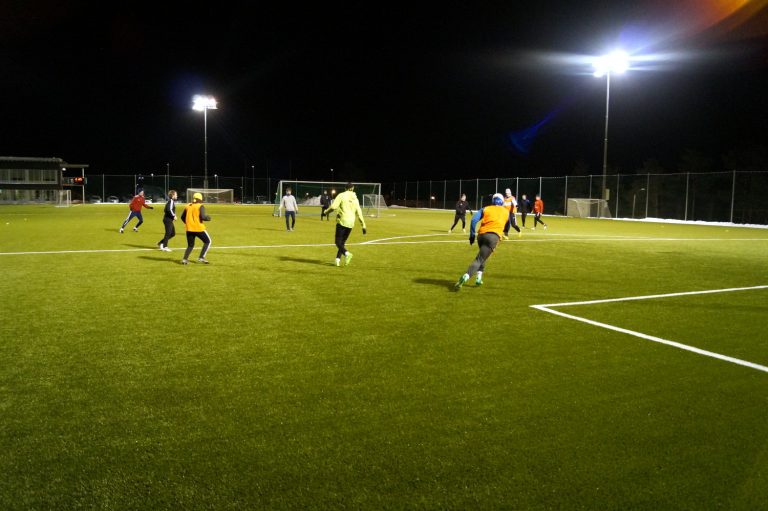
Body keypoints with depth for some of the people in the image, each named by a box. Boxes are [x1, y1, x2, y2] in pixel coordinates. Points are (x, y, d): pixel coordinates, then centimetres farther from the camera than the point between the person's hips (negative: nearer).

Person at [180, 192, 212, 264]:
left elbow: (182, 217, 11)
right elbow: (203, 217, -18)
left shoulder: (188, 206, 9)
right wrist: (208, 218, 2)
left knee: (190, 245, 18)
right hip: (199, 229, -5)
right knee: (207, 242, 13)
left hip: (189, 229, 5)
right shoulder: (200, 206, -6)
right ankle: (201, 257, 3)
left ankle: (184, 259, 2)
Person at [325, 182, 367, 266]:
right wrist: (363, 225, 11)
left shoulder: (341, 195, -2)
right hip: (351, 223, 5)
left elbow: (333, 207, -12)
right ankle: (338, 259, 11)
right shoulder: (355, 199, 11)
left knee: (338, 242, -3)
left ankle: (347, 253, -27)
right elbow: (359, 213, 9)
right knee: (342, 242, 16)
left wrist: (327, 212, 6)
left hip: (342, 221, -5)